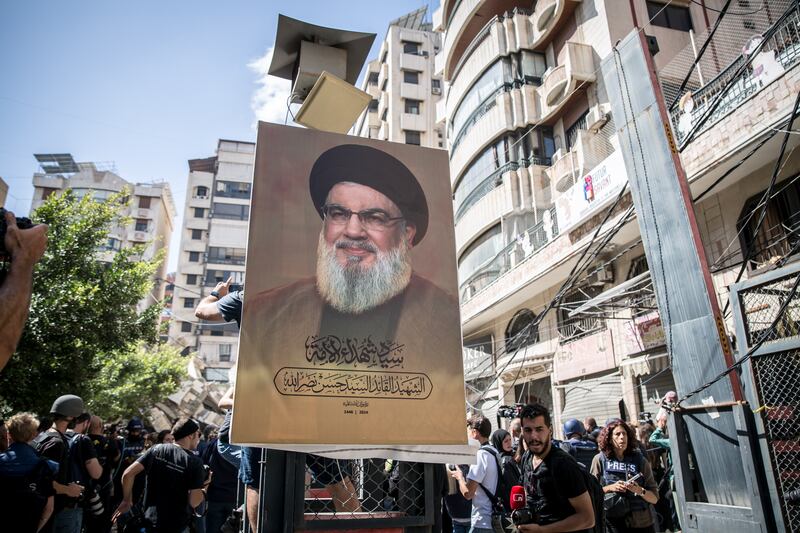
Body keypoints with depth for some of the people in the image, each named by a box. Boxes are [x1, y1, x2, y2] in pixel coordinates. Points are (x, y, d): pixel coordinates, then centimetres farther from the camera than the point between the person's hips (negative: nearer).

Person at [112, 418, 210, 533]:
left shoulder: (156, 449, -5)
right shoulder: (195, 462, -16)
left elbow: (128, 474, -8)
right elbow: (193, 502, -19)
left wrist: (127, 501, 5)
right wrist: (204, 486, -1)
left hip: (150, 519, 4)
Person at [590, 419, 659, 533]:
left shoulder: (639, 460, 2)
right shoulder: (600, 460, -1)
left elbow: (654, 498, 4)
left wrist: (640, 490, -14)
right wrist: (609, 488, -13)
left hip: (642, 523, 1)